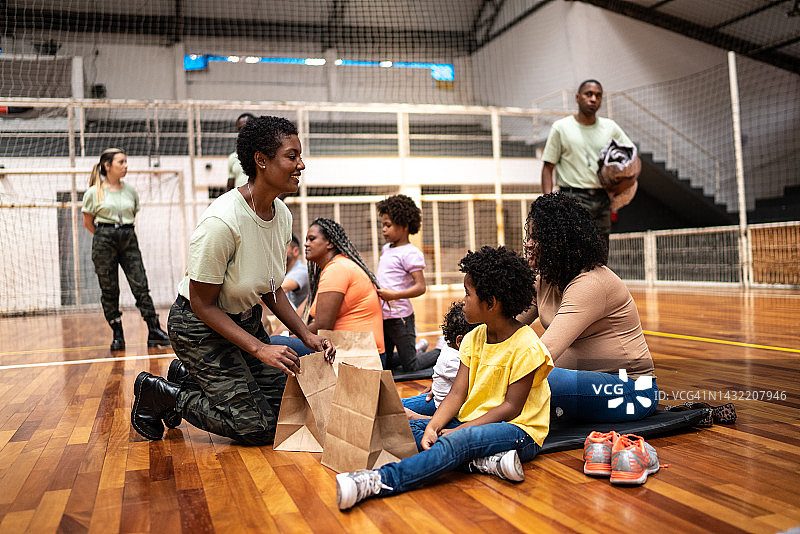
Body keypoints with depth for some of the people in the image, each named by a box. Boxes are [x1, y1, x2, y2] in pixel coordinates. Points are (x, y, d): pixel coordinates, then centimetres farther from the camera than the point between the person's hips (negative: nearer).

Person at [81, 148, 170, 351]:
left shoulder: (131, 191, 8)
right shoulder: (94, 192, 0)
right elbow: (87, 222, 9)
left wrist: (124, 232, 13)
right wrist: (105, 235, 8)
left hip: (129, 239, 2)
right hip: (104, 242, -2)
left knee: (141, 285, -5)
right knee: (109, 290, 2)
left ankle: (154, 332, -2)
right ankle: (117, 336, 11)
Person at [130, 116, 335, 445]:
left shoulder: (282, 215, -6)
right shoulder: (222, 221, -30)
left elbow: (271, 289, 5)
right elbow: (202, 304, -22)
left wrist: (307, 335, -5)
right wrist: (259, 349, -27)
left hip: (245, 319, 8)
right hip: (200, 326, -8)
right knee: (258, 427, -8)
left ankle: (188, 376, 22)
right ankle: (161, 394, 10)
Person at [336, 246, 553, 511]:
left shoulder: (526, 347, -15)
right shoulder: (474, 338, 7)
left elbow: (511, 407, -17)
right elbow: (457, 394, 1)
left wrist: (458, 430, -23)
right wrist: (434, 426, -17)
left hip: (517, 429, -8)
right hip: (471, 423, 8)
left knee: (460, 441, -37)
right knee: (408, 428, -11)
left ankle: (379, 482, -50)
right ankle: (485, 461, -28)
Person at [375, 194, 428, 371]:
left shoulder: (410, 253, -13)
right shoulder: (386, 249, 12)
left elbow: (421, 287, -20)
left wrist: (394, 295, -28)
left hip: (399, 317, -8)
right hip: (382, 316, 8)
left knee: (411, 368, 1)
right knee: (382, 367, 15)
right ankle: (420, 346, 32)